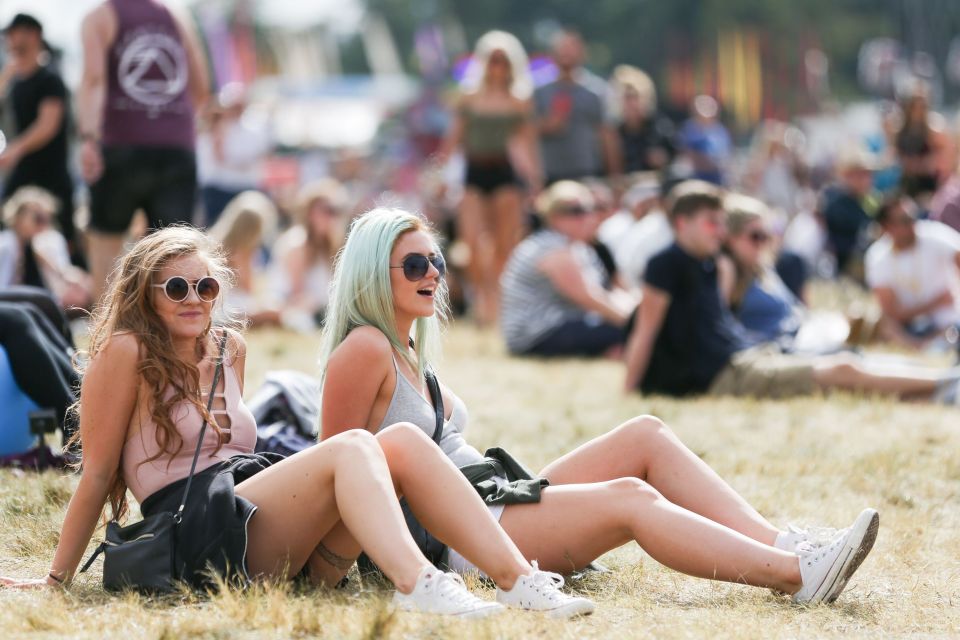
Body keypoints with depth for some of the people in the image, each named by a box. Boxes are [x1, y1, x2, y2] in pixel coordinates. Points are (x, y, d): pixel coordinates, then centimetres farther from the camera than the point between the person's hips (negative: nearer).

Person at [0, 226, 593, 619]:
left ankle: (518, 580, -29)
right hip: (194, 532, -7)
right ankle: (417, 587, -53)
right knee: (351, 446, -27)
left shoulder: (229, 348, 21)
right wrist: (56, 580, 2)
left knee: (402, 440, -15)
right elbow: (98, 472, 0)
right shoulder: (127, 352, -1)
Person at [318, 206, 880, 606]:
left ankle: (781, 545, -17)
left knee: (646, 436, -3)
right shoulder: (364, 349, -10)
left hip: (496, 499, 10)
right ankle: (799, 577, -32)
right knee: (628, 498, -25)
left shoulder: (408, 350, 19)